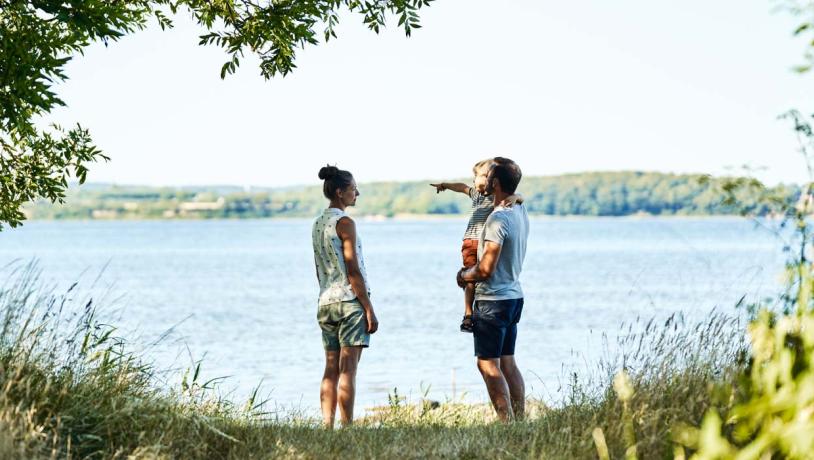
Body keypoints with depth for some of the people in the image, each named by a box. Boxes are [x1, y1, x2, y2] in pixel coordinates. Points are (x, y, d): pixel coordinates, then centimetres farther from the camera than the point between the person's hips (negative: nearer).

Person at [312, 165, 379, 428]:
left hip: (326, 302, 8)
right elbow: (353, 270, -14)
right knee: (348, 369, -7)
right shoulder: (345, 223, -11)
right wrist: (369, 309, -12)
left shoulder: (318, 224, 14)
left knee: (331, 368, 8)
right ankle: (347, 427, -9)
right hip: (350, 301, -8)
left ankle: (327, 426, 5)